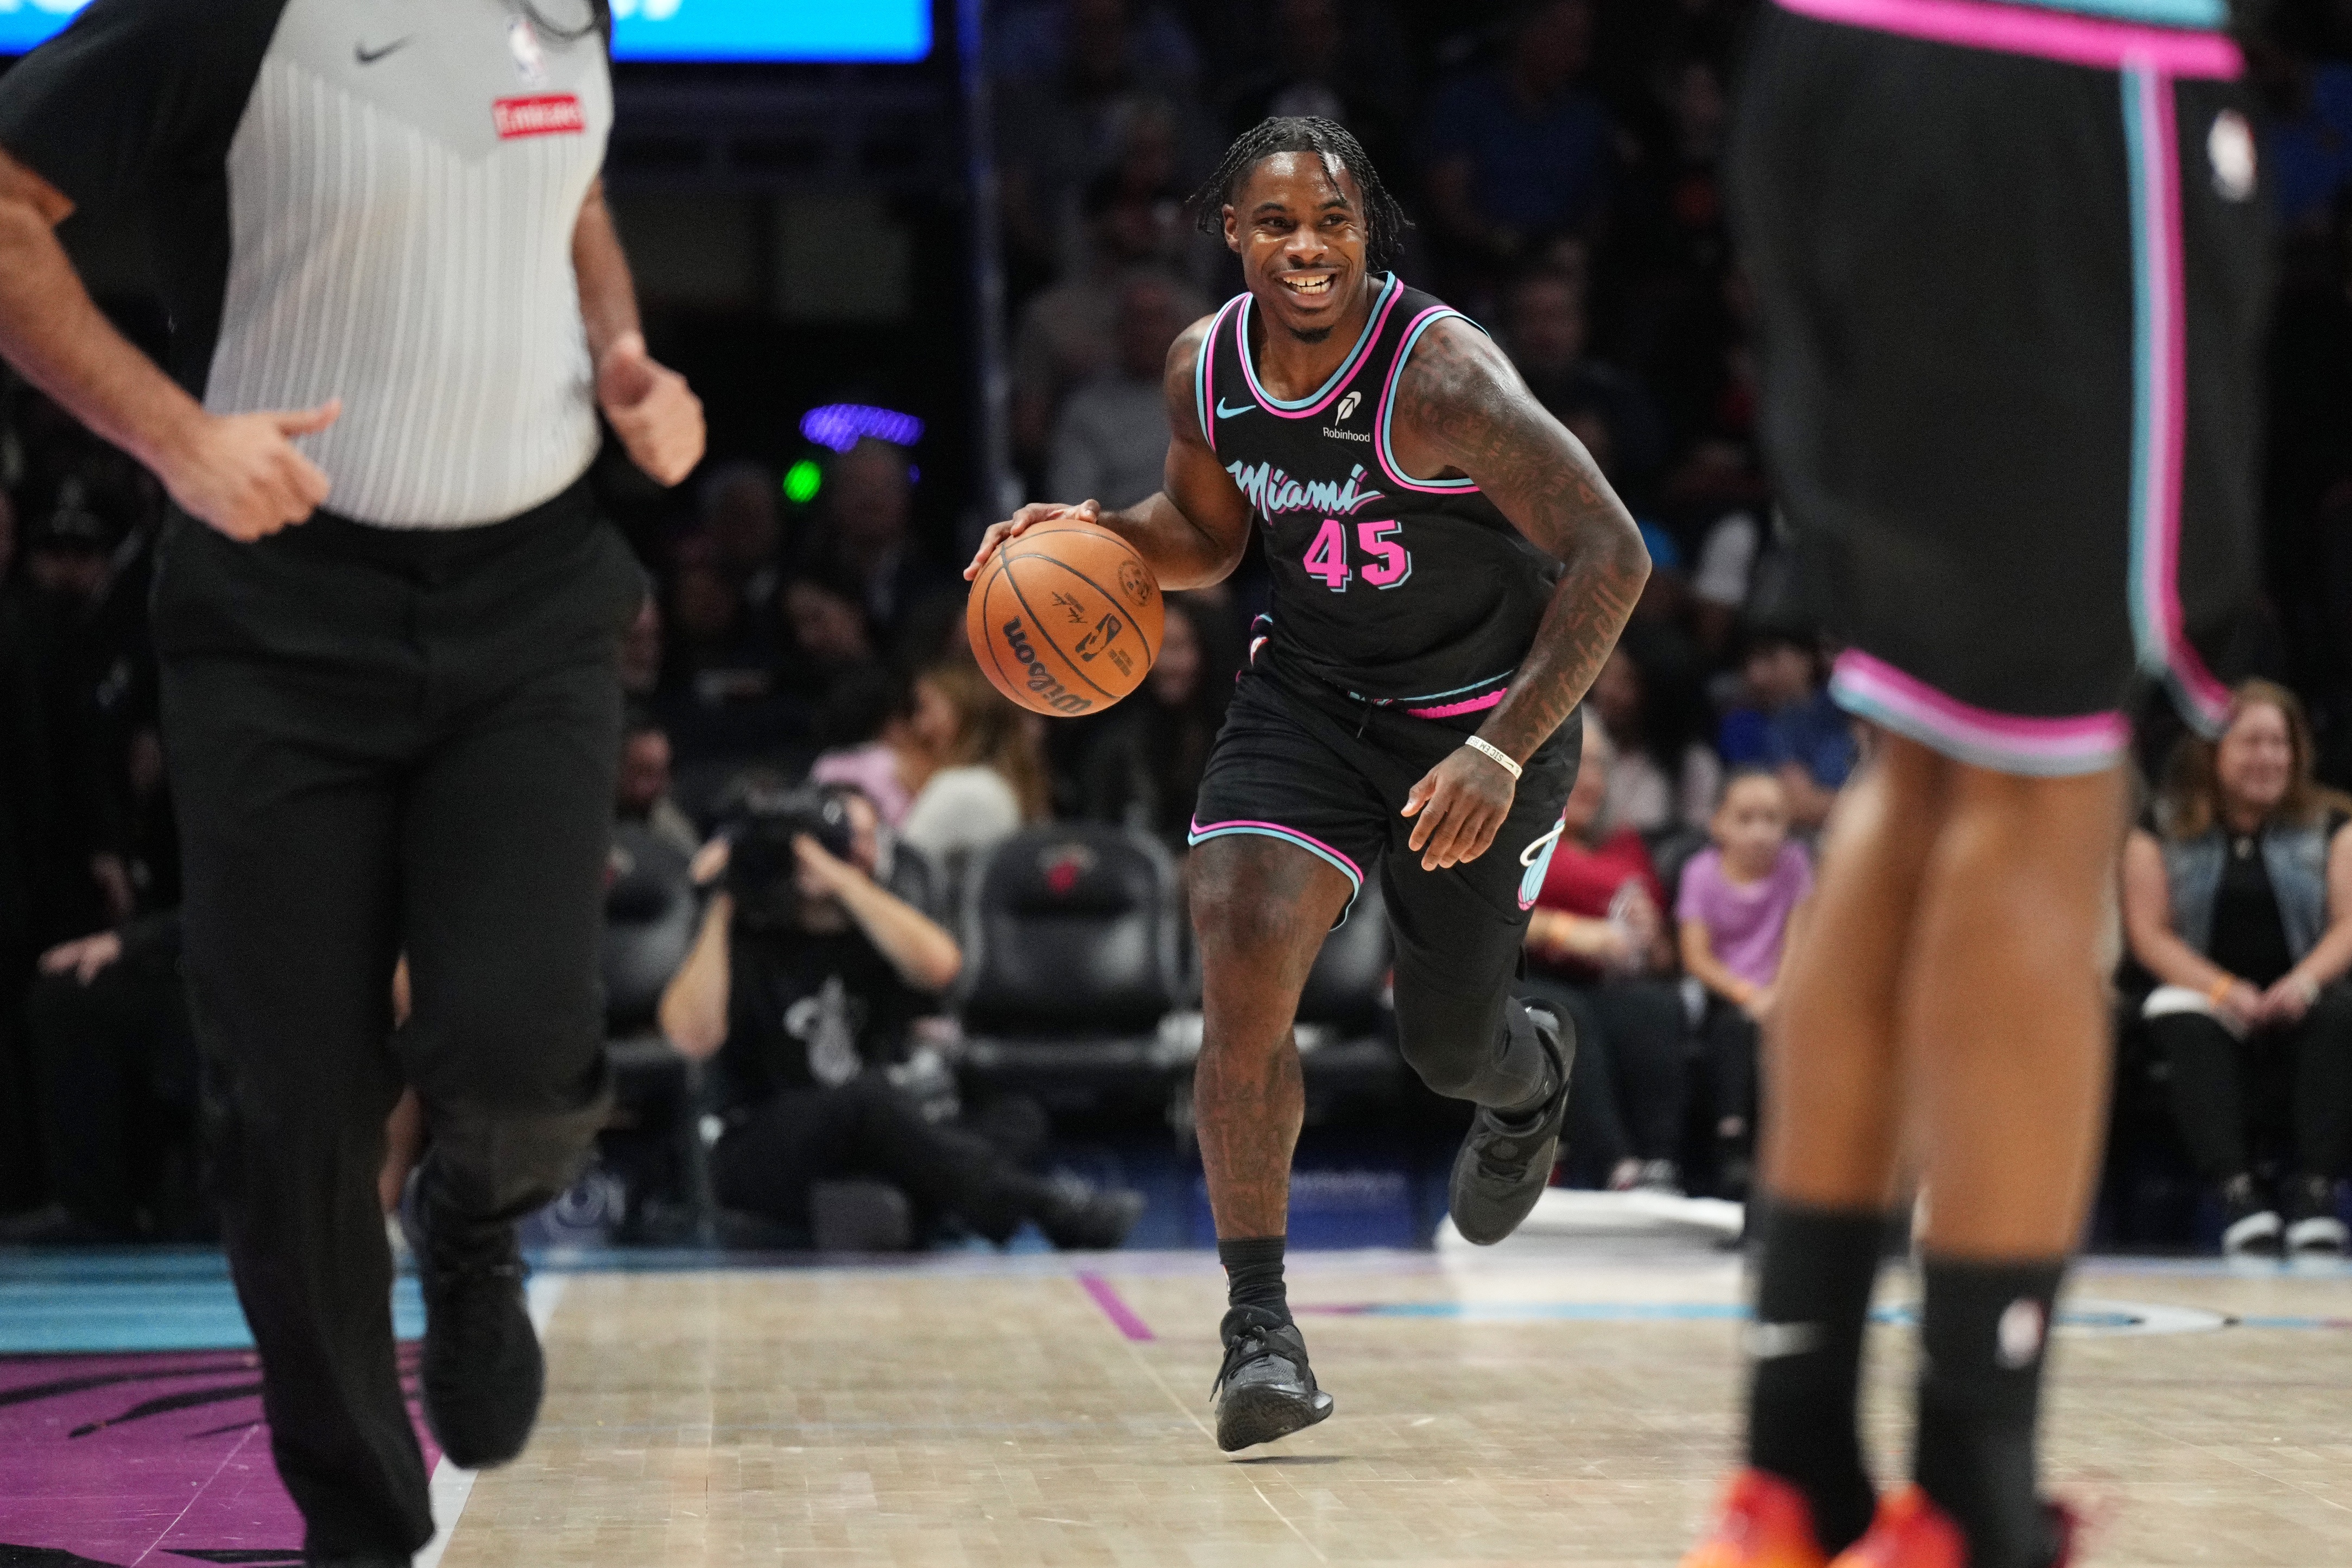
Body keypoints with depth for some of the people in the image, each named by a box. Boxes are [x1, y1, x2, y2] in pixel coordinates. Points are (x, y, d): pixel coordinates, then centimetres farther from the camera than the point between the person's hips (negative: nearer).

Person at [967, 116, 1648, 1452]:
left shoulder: (1441, 374, -27)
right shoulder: (1206, 367, -8)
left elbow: (1612, 558, -27)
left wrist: (1502, 751, -33)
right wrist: (1100, 534, -11)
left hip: (1484, 713, -4)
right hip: (1307, 696, 4)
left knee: (1448, 1046, 11)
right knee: (1241, 978, -19)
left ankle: (1531, 1077, 52)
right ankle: (1261, 1321, -10)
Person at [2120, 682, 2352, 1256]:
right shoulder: (2163, 831, 5)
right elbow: (2148, 931, -3)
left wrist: (2305, 981, -21)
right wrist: (2222, 988, -18)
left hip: (2296, 1000, 1)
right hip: (2204, 995, -1)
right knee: (2184, 1023, -35)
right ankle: (2236, 1188, -43)